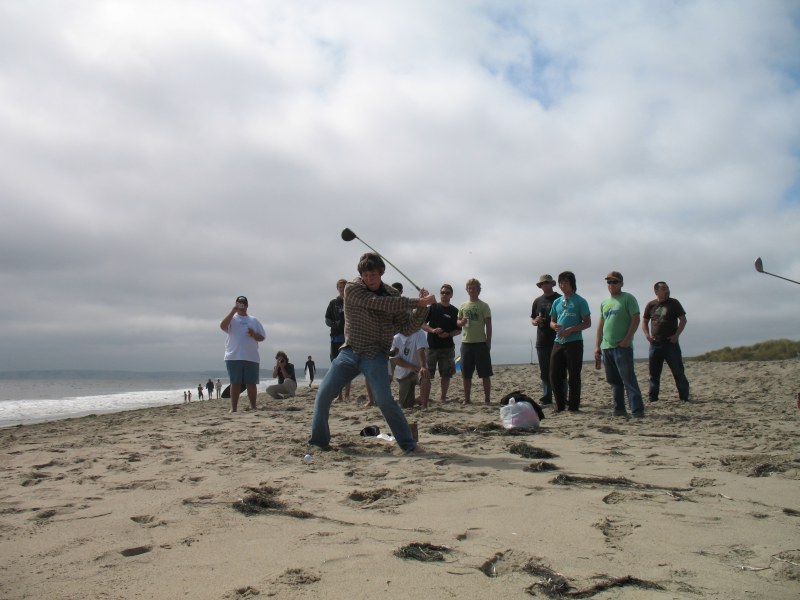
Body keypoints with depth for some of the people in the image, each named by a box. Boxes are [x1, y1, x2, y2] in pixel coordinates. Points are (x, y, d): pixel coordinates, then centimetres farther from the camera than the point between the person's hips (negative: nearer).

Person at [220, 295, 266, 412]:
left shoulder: (254, 320, 14)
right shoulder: (232, 318, 7)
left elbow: (262, 337, 13)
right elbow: (223, 326, -15)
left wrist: (254, 335, -9)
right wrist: (233, 311, -15)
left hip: (251, 358, 2)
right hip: (234, 357, -2)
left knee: (251, 383, 4)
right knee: (235, 384, 0)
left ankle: (253, 407, 11)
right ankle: (233, 408, 4)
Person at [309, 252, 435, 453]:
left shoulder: (392, 295, 3)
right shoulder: (352, 288, -7)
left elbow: (407, 328, 1)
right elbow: (379, 303, -21)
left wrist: (422, 307, -16)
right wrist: (418, 302, -24)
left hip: (376, 356, -1)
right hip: (349, 352, 1)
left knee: (384, 400, -18)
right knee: (323, 395, -2)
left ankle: (408, 444, -6)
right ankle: (318, 440, 17)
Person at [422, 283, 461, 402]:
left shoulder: (454, 311, 9)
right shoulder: (432, 307, 5)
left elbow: (459, 330, 10)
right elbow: (422, 324, 2)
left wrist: (448, 334, -9)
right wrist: (432, 330, -16)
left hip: (447, 347, 2)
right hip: (432, 346, -1)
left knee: (446, 374, 2)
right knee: (427, 373, -4)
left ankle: (443, 397, 14)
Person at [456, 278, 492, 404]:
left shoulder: (484, 306, 0)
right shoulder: (463, 306, 11)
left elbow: (488, 325, -1)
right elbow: (458, 322, 18)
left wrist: (488, 342, -6)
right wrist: (461, 322, -6)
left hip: (481, 343, -4)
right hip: (466, 342, 4)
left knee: (485, 373, 0)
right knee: (466, 374, 8)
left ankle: (487, 399, 6)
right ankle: (467, 399, 16)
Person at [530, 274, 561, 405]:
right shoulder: (537, 301, 15)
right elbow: (532, 320, 18)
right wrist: (535, 321, -4)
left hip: (556, 341, -5)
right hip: (541, 341, 5)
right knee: (544, 372, 8)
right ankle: (546, 397, 14)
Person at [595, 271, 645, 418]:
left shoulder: (628, 299, -1)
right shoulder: (604, 302, 18)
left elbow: (635, 319, -9)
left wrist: (627, 339, -17)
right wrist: (597, 345, 15)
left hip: (622, 346, -7)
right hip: (606, 346, 7)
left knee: (628, 379, -9)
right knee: (614, 381, 9)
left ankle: (637, 410, -8)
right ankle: (619, 410, 15)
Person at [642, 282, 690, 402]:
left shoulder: (674, 303, 2)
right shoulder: (650, 305, 7)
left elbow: (683, 320, 1)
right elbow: (644, 321, 14)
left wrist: (676, 335, -10)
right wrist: (647, 335, -2)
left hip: (671, 343, -2)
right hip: (655, 343, 2)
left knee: (678, 371, -2)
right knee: (654, 372, 7)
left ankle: (684, 397, 3)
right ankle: (652, 397, 14)